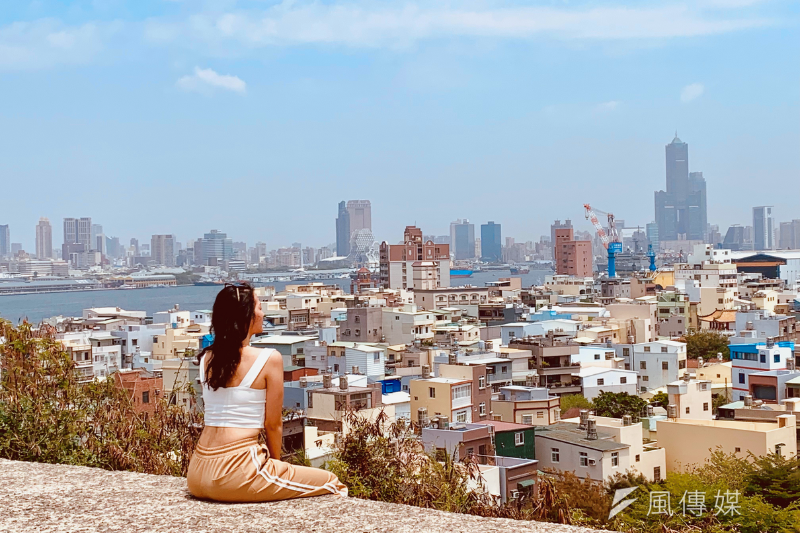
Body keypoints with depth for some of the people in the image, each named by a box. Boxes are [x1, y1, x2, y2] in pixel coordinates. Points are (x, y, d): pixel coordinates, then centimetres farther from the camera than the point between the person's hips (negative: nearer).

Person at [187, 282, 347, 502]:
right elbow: (272, 425, -2)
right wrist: (276, 464, 12)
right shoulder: (269, 359, -9)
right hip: (236, 472, -8)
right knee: (331, 484, 7)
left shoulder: (206, 358, 8)